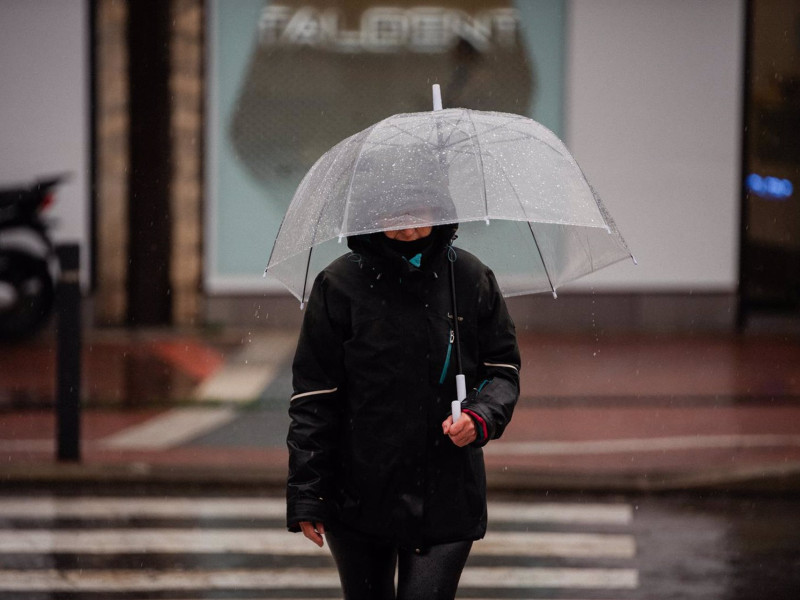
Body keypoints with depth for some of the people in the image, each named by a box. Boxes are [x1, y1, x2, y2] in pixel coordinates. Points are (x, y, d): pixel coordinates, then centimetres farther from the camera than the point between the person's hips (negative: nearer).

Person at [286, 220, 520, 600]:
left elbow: (503, 370, 9)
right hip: (358, 496, 0)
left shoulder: (471, 279, 2)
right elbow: (313, 395, -2)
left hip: (446, 501, 0)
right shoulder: (340, 284, -3)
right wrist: (306, 495, -6)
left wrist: (481, 418, -14)